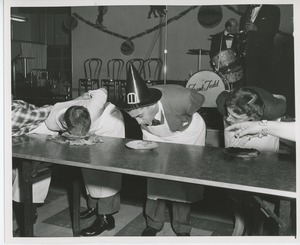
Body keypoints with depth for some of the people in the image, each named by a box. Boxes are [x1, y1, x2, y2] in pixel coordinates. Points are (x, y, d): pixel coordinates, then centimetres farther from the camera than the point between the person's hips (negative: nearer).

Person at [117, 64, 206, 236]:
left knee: (184, 181, 0)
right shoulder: (138, 109, -29)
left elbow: (200, 99, -15)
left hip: (187, 133, -2)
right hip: (156, 136, 3)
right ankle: (154, 224, 21)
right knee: (154, 178, 1)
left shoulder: (180, 99, -41)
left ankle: (182, 228, 18)